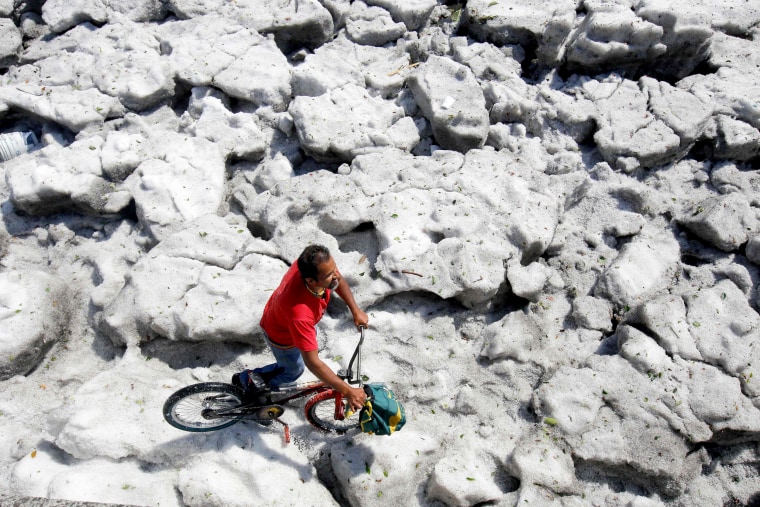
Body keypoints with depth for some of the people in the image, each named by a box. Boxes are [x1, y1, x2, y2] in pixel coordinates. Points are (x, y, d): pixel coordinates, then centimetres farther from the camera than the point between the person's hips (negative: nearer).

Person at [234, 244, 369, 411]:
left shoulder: (310, 265, -34)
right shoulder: (299, 312, -51)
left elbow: (339, 281, -8)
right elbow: (312, 363, -42)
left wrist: (355, 310, -9)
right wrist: (348, 392, -39)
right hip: (282, 335, -6)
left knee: (310, 337, 35)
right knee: (293, 371, 22)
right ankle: (248, 379, 44)